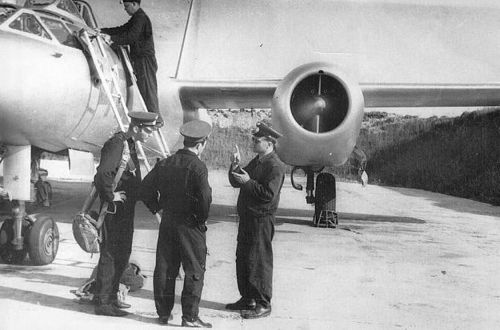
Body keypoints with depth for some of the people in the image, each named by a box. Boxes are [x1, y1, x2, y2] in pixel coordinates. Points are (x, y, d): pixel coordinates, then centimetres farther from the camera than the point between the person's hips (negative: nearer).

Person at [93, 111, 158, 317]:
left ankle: (110, 297, 28)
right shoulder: (117, 144, -18)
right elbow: (103, 173, -32)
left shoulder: (130, 145, 14)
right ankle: (103, 302, 3)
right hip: (115, 210, -10)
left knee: (122, 255, 17)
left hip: (126, 211, 10)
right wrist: (110, 196, -23)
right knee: (110, 255, -4)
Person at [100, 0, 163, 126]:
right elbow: (122, 30, 19)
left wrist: (112, 39, -26)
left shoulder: (141, 18, -16)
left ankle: (157, 119, -1)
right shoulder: (136, 18, 17)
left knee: (148, 89, -6)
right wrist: (102, 31, 12)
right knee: (145, 89, 13)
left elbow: (130, 37, -25)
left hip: (145, 60, -10)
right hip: (140, 59, 10)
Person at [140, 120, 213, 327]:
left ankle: (163, 313, 21)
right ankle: (190, 317, 5)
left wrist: (157, 208, 14)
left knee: (165, 269, 14)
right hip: (190, 225, -6)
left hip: (167, 222, 6)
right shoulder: (197, 167, -15)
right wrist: (202, 218, -7)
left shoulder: (164, 164, 4)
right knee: (194, 271, 4)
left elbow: (146, 188, 5)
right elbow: (205, 198, -23)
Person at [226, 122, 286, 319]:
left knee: (259, 262, -4)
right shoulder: (256, 162, 15)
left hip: (261, 219, -10)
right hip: (246, 217, 10)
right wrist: (235, 167, -1)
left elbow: (269, 194, -23)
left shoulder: (275, 166, -15)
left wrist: (248, 182, -21)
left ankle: (263, 304, 6)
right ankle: (247, 299, 27)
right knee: (242, 259, 15)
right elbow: (236, 183, 16)